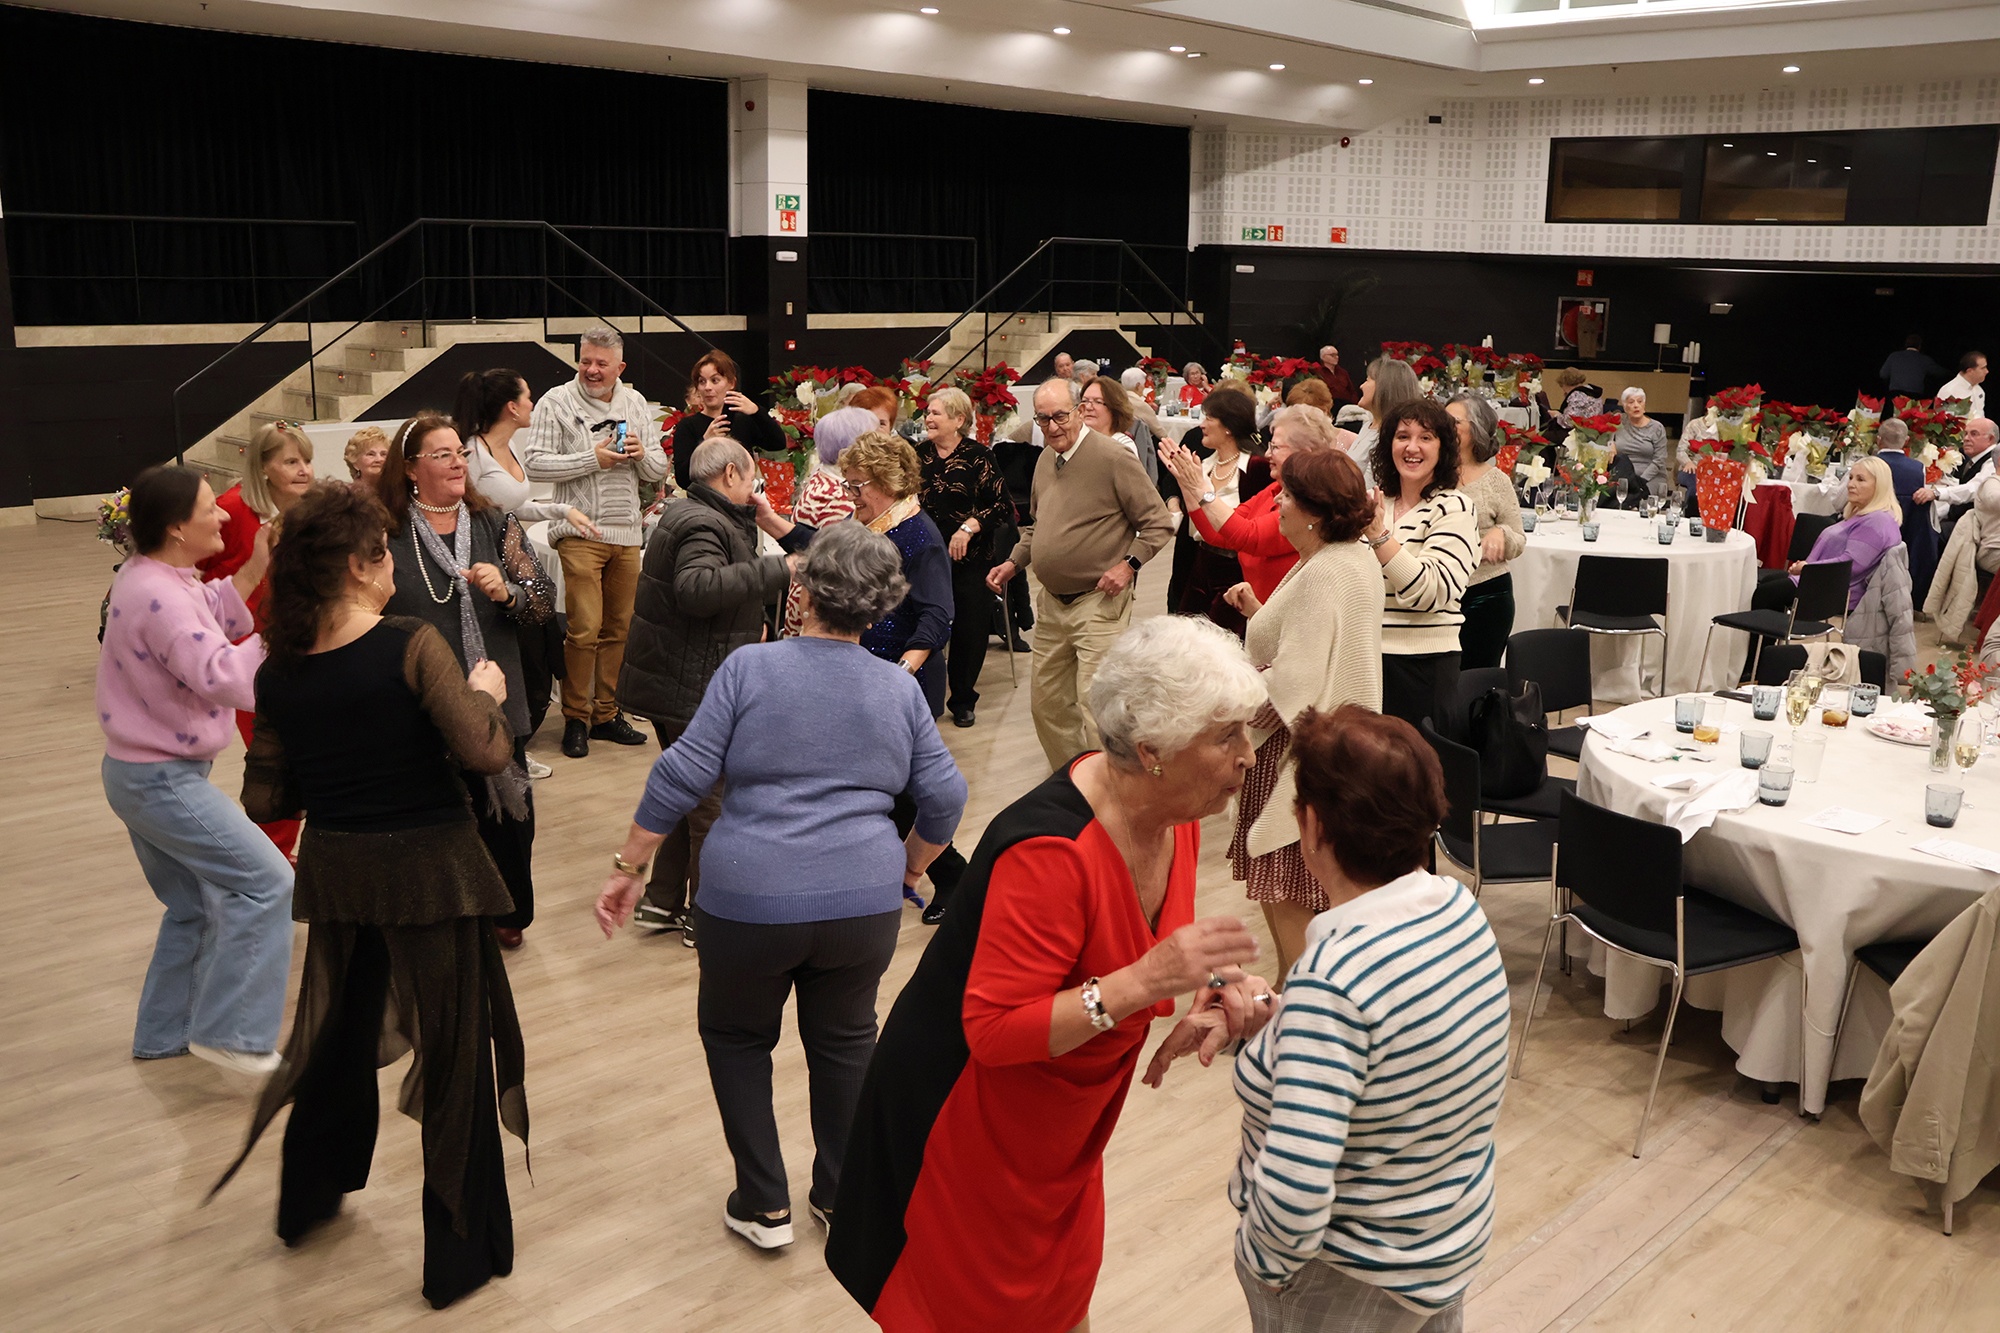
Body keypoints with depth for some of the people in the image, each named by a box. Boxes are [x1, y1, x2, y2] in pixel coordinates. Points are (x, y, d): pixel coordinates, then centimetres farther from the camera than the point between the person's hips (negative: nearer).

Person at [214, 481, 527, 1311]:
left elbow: (264, 797, 3)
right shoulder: (410, 645, -17)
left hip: (334, 870, 6)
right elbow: (485, 752, -23)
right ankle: (461, 1256, 18)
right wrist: (485, 692, -4)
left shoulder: (278, 673, -1)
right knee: (455, 1053, 8)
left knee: (340, 1031, 27)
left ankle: (307, 1201, 48)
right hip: (427, 868, -5)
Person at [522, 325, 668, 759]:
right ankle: (575, 718, 3)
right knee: (585, 628, -9)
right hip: (581, 531, -5)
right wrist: (592, 459, -13)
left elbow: (658, 470, 15)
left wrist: (642, 454, -7)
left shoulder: (635, 403, 14)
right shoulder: (556, 402, 0)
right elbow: (534, 462, -9)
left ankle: (606, 713, 19)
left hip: (628, 532, 5)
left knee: (618, 628, 8)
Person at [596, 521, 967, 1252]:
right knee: (844, 1040, 23)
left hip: (751, 898, -2)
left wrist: (626, 869, 2)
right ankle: (841, 1194, 33)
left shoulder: (749, 668, -5)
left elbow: (681, 777, -7)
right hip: (864, 903, 3)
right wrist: (908, 870, 24)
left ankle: (764, 1205, 22)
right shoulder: (901, 689, 3)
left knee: (735, 1035, 20)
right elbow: (944, 799, 7)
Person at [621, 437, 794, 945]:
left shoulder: (686, 513, 14)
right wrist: (776, 569, -37)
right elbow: (696, 588, -39)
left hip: (671, 681, 11)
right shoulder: (704, 526, -20)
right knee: (715, 803, 1)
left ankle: (662, 900, 28)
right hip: (693, 689, -11)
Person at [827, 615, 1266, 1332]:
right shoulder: (1049, 849, -35)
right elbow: (993, 1032, -33)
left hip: (1065, 1115, 7)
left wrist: (1203, 990, -11)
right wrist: (1144, 982, -41)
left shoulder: (1175, 812, -8)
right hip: (970, 1111, -7)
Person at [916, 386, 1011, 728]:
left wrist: (970, 526, -19)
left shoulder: (978, 457, -6)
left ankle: (962, 700, 21)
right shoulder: (918, 455, 7)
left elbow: (1003, 506, -8)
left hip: (970, 559, -3)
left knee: (969, 630, 4)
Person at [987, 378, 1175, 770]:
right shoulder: (1045, 460, 11)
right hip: (1051, 602, 8)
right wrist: (1014, 562, 13)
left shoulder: (1112, 459, -12)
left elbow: (1158, 524, -8)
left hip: (1099, 602, -8)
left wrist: (1128, 564, -18)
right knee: (1048, 703, 14)